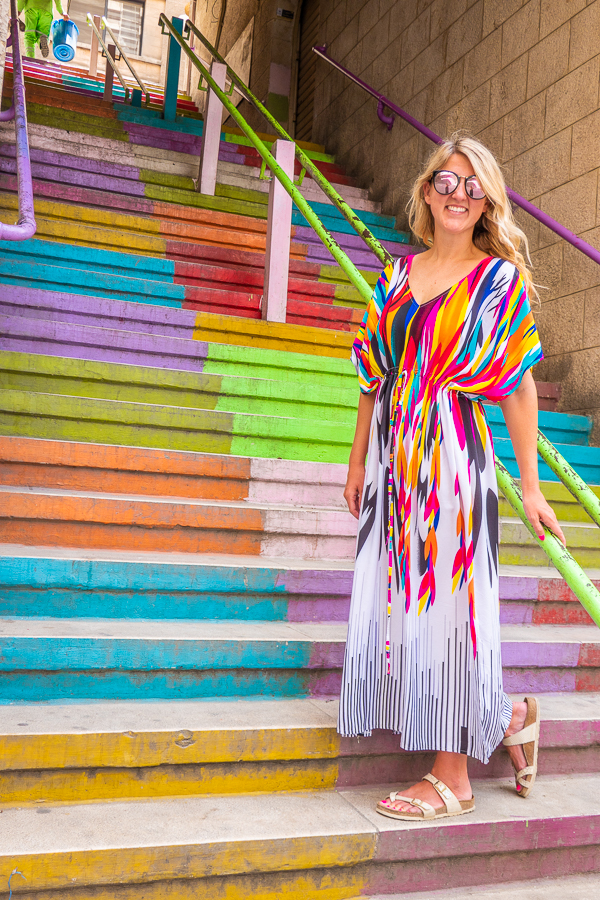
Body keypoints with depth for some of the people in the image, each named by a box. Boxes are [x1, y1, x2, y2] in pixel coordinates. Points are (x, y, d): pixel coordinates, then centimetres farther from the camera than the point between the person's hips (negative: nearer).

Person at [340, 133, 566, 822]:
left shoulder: (499, 279, 1)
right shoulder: (398, 275, 13)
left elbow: (519, 385, -3)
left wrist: (530, 487, -5)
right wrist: (358, 462, 14)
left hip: (455, 463, -5)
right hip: (394, 462, 5)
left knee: (445, 604, -2)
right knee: (398, 602, 8)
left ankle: (452, 778, 15)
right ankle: (508, 716, 29)